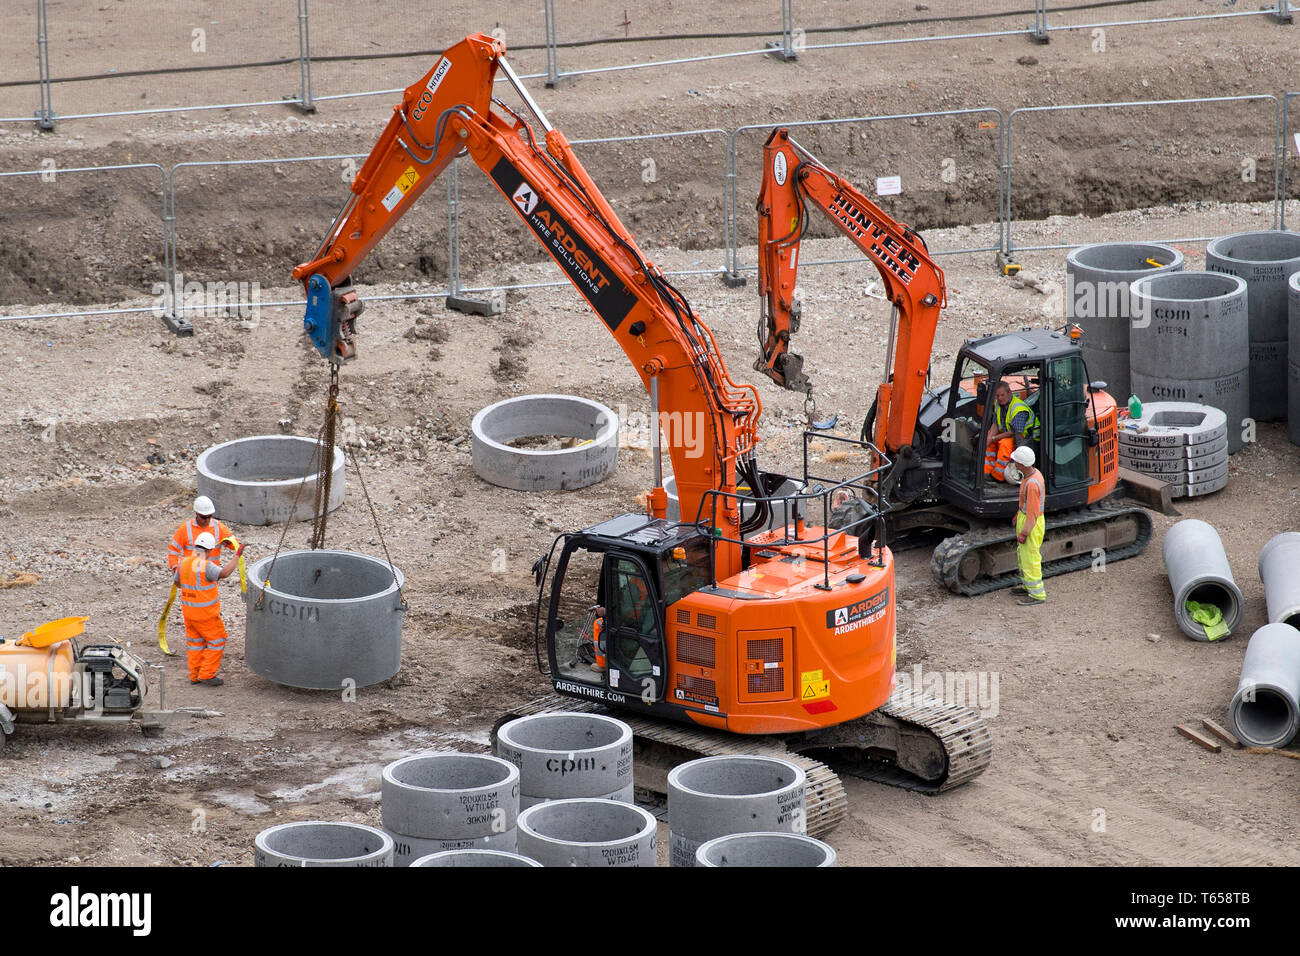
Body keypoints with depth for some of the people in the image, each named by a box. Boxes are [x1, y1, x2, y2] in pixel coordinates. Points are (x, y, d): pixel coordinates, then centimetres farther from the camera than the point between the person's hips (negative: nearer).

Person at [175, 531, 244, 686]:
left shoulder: (184, 563, -1)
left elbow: (178, 583, 13)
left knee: (195, 642, 18)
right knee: (217, 641, 6)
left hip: (188, 609, 7)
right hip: (205, 613, -7)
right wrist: (236, 556, -32)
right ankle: (207, 674, 5)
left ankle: (195, 675, 22)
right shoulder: (205, 566, -24)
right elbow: (224, 573, -39)